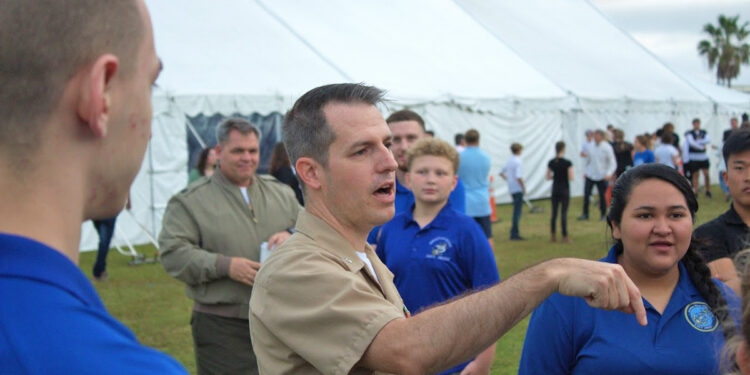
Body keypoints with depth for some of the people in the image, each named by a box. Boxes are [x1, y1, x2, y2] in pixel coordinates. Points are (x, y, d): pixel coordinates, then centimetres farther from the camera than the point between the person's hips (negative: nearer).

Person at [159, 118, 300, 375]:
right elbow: (172, 252, -10)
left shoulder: (281, 193, 14)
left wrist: (291, 237, -8)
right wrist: (225, 265, -20)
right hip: (221, 326, -4)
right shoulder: (191, 201, -2)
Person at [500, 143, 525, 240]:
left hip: (511, 189, 8)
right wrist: (524, 187, -12)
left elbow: (501, 173, 16)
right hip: (518, 189, -8)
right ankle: (514, 234, -7)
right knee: (517, 211, -5)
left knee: (517, 210, 17)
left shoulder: (509, 161, 9)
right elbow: (518, 177, -23)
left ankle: (514, 232, 18)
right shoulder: (518, 161, -15)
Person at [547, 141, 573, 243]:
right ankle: (565, 236, 3)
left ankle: (552, 235, 11)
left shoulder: (551, 163, 0)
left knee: (554, 213, 10)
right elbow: (571, 178, -14)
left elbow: (548, 177, 6)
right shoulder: (567, 163, -13)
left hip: (555, 190, 4)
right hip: (564, 190, -4)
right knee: (564, 213, 0)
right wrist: (565, 175, 6)